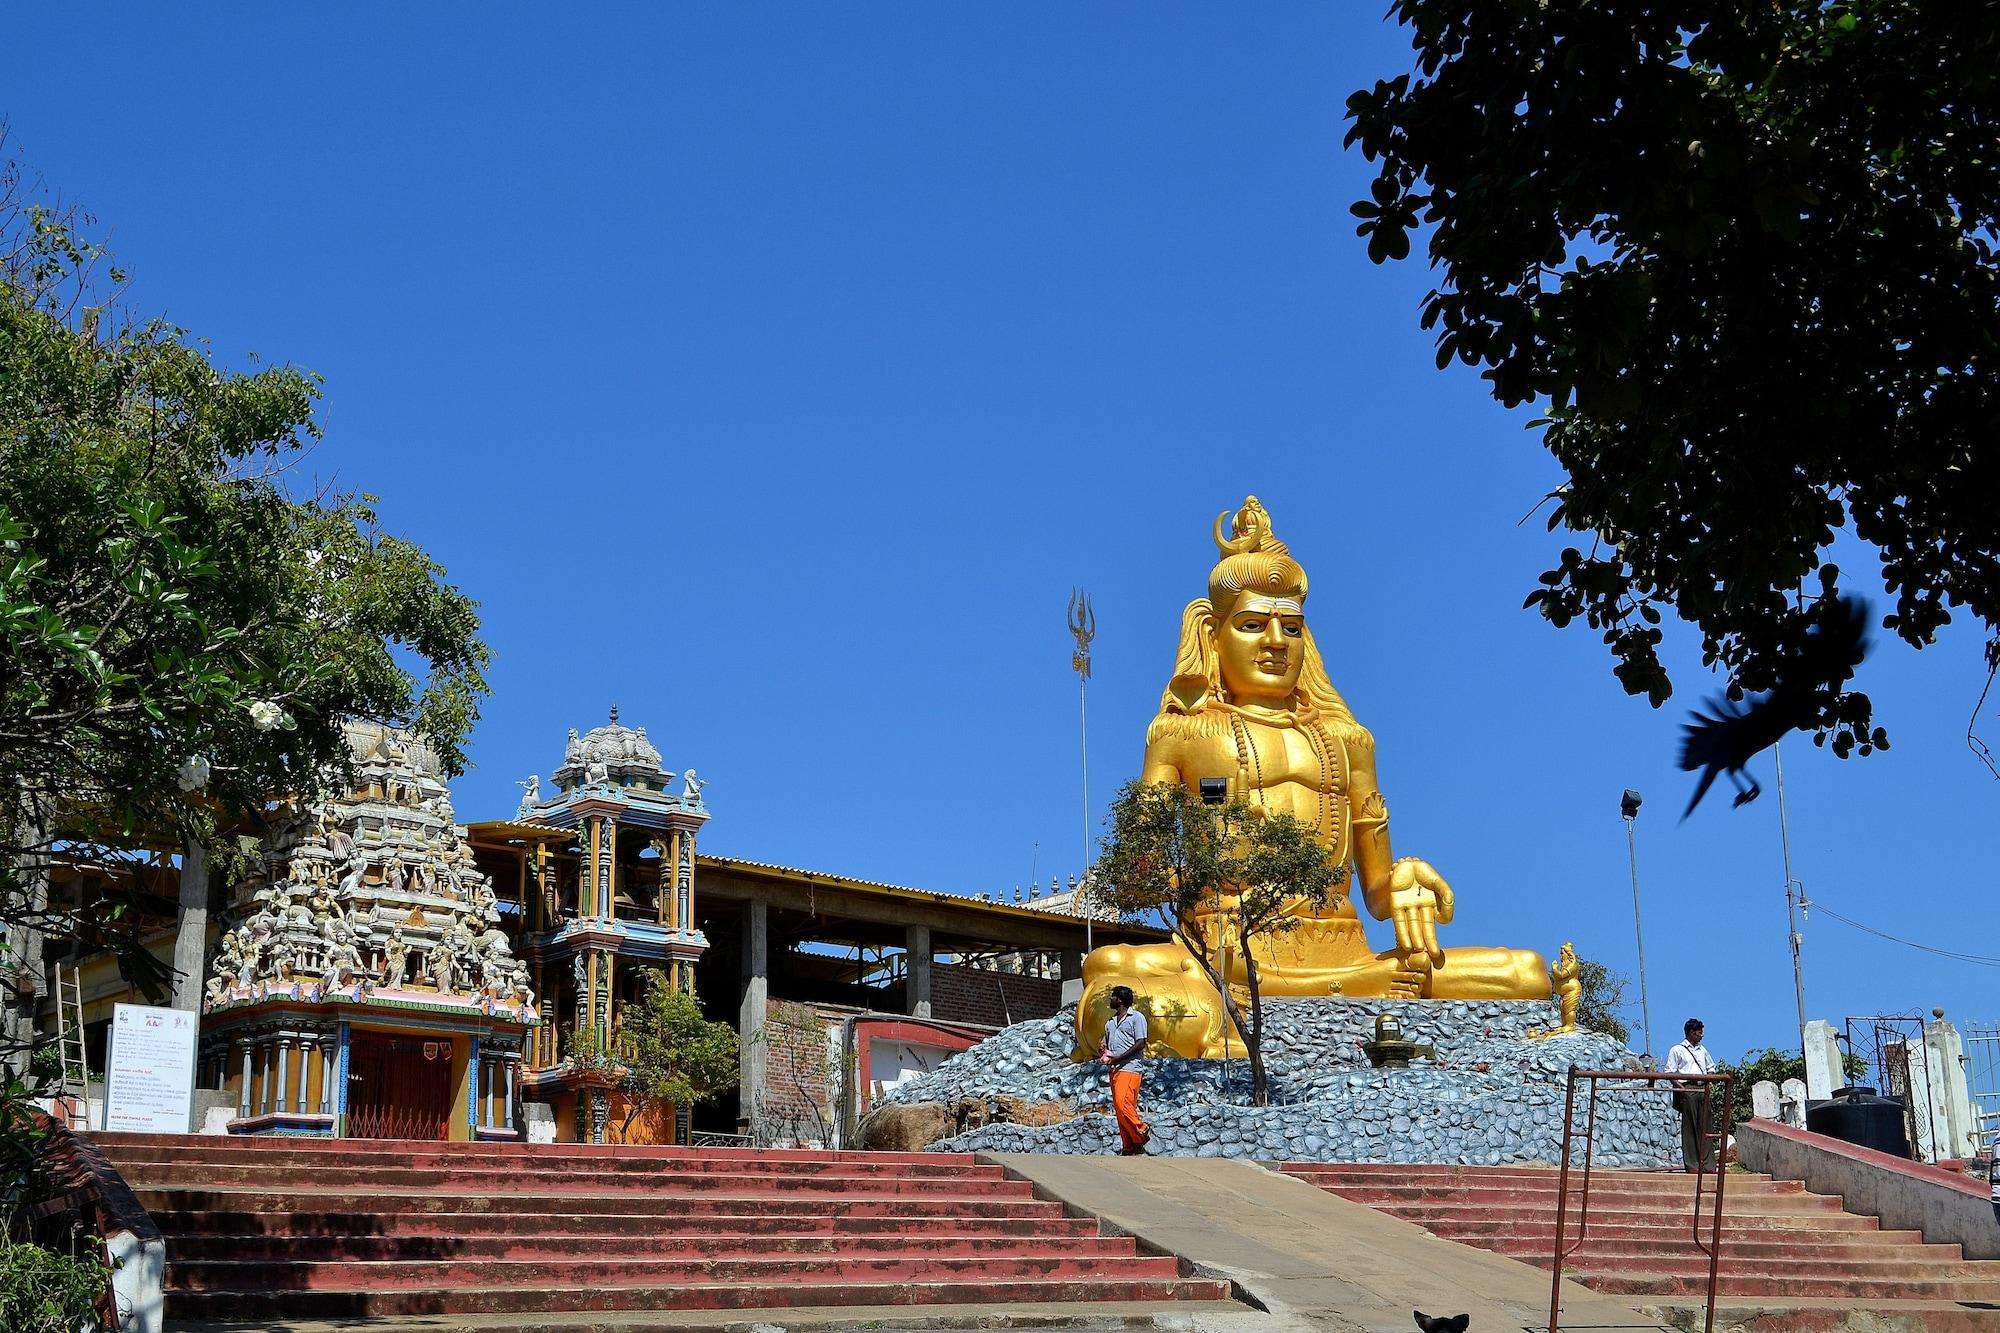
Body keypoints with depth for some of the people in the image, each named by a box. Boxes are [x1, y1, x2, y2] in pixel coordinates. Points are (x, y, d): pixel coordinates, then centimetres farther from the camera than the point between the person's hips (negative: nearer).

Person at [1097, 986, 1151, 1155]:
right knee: (1119, 1108, 2)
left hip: (1129, 1067, -8)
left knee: (1123, 1103, -22)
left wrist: (1117, 1058, -15)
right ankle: (1129, 1148, 3)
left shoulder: (1136, 1017, 0)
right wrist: (1102, 1052, 5)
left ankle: (1142, 1133, -8)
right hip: (1114, 1070, 8)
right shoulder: (1111, 1023, 24)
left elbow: (1140, 1044, -10)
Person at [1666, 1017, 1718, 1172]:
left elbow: (1711, 1068, 29)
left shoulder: (1702, 1050, 21)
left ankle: (1706, 1162, 8)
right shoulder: (1677, 1050, 3)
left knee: (1704, 1126, 4)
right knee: (1689, 1127, -4)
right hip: (1687, 1089, -5)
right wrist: (1682, 1088, -14)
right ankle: (1691, 1164, -3)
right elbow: (1670, 1072, -2)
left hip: (1703, 1089, 5)